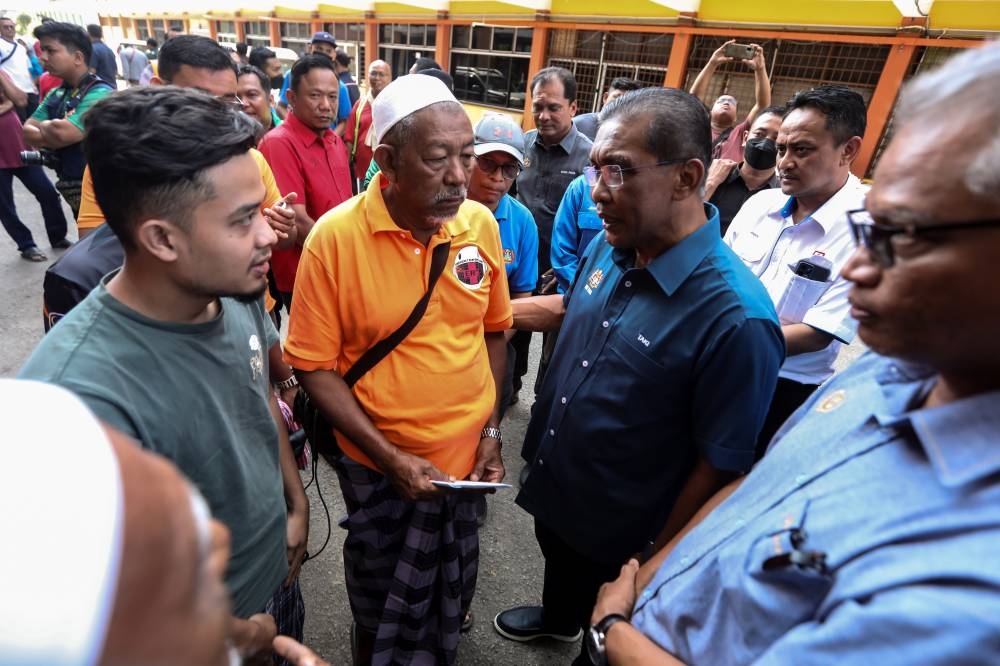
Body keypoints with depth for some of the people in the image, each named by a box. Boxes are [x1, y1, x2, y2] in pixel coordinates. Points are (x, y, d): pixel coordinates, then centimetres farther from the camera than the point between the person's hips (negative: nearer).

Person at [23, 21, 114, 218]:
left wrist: (44, 126, -3)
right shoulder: (56, 95, 10)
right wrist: (51, 135, -13)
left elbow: (63, 133, -25)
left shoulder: (99, 94, -18)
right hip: (72, 190, 8)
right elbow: (26, 132, 7)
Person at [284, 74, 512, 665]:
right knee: (379, 604, 24)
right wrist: (389, 456, -17)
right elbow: (314, 365, -14)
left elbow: (494, 331, 3)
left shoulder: (482, 224, -8)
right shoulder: (335, 236, -19)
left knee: (451, 593, 27)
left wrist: (491, 430, -1)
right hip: (378, 465, -3)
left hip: (466, 457, 3)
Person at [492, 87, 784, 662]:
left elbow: (719, 466, -24)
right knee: (560, 569, 36)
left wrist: (655, 562, -13)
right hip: (552, 486, 7)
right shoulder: (609, 245, -11)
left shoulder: (736, 316, -33)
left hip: (619, 534, -6)